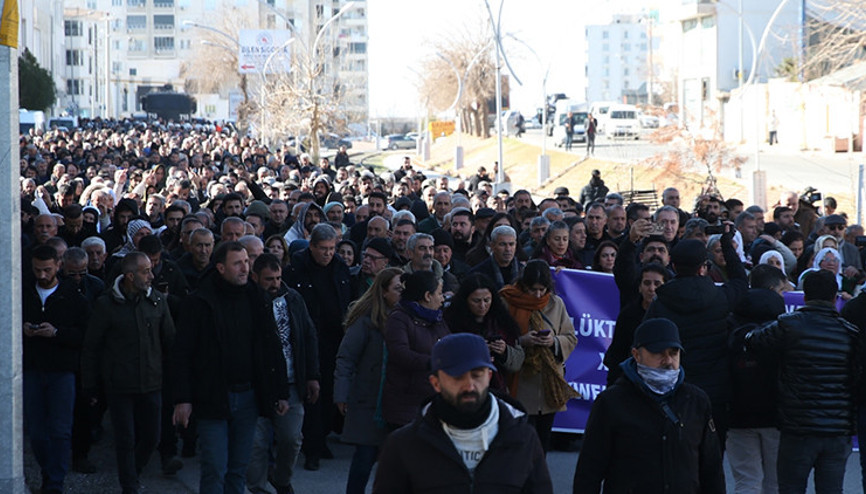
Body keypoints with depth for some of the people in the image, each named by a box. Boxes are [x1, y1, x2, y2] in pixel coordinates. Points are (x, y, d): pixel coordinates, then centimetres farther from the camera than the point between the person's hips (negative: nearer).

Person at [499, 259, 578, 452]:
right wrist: (521, 341, -19)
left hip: (550, 383, 4)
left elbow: (571, 339, 10)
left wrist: (555, 341, -11)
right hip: (521, 384, -4)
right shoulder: (507, 303, -4)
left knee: (544, 436, 9)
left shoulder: (556, 303, 7)